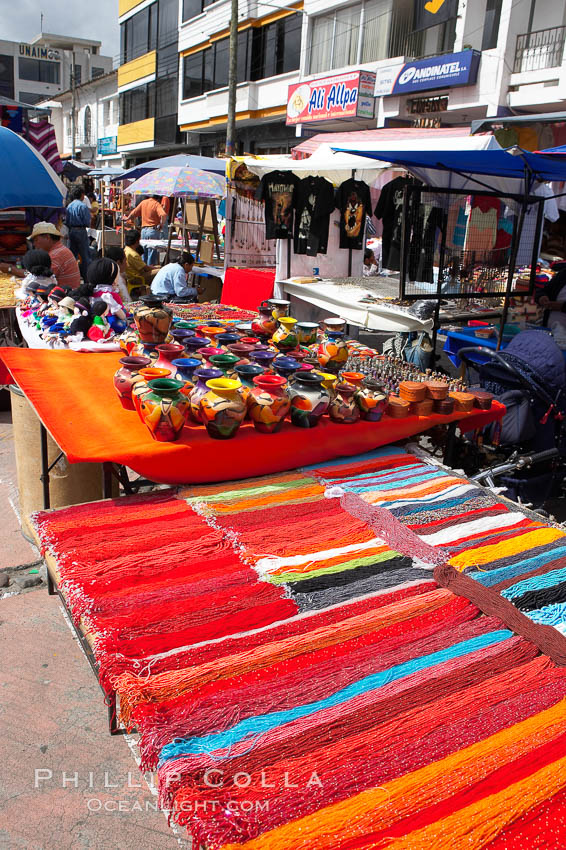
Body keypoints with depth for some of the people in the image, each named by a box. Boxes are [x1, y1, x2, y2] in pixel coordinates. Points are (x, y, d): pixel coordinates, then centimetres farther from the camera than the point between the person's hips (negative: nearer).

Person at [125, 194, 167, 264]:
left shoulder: (143, 202, 9)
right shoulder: (157, 204, -7)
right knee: (152, 253, -1)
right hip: (153, 230, -6)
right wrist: (162, 224, -12)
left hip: (144, 230, 6)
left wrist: (127, 219, 33)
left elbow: (133, 213, 15)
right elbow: (163, 215, -26)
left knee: (144, 252, 15)